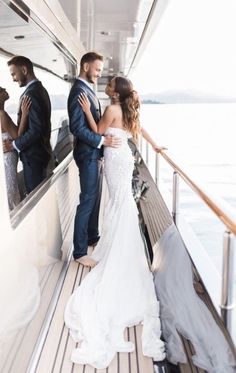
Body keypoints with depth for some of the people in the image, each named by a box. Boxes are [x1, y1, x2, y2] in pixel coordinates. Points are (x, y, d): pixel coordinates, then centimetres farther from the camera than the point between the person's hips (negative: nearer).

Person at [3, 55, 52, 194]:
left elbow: (35, 129, -26)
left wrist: (14, 145, -15)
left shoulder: (32, 93, -20)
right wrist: (17, 141, 13)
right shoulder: (40, 89, 12)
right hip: (41, 150, 10)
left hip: (33, 154, -10)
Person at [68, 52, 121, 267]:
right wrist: (103, 141, -24)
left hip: (95, 154, 10)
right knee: (87, 201, -4)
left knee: (94, 199, 18)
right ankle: (79, 252, 5)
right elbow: (77, 128, -24)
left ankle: (92, 237, 33)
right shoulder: (79, 91, -18)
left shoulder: (87, 89, 14)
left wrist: (102, 142, 13)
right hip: (88, 154, -10)